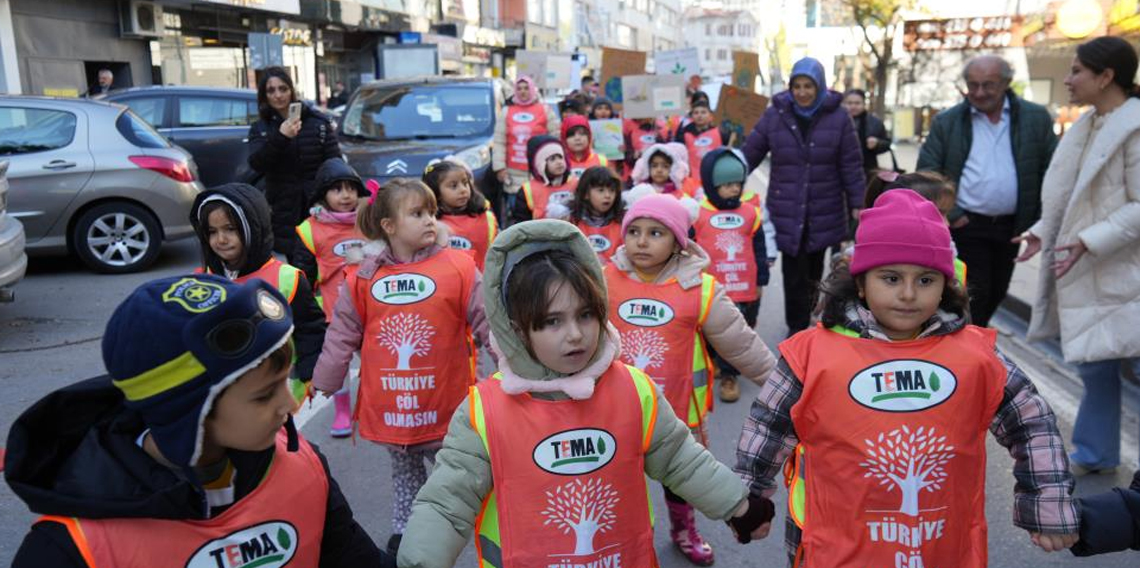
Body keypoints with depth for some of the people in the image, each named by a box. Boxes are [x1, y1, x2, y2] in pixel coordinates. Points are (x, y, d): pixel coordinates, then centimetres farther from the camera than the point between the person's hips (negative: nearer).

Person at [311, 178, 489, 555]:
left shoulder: (458, 267, -10)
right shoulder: (364, 276, -4)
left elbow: (487, 323, -7)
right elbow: (342, 336, 4)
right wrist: (323, 382, 6)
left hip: (444, 405, -2)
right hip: (388, 405, 2)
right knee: (404, 472, 23)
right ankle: (403, 532, 42)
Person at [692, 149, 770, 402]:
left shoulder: (751, 213, 0)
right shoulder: (697, 214, -8)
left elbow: (760, 250, 7)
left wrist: (760, 281, 9)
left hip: (745, 291, 2)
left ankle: (728, 373, 24)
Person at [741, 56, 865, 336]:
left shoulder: (838, 116, -3)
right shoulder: (775, 113, -3)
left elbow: (851, 164, -1)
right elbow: (750, 153, 0)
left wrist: (857, 204, -1)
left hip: (824, 211, 1)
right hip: (787, 210, -1)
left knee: (814, 267, 16)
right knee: (794, 271, -1)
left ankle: (810, 319, 38)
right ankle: (797, 327, 13)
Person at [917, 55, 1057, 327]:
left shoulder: (1036, 118, 0)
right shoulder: (946, 121, -4)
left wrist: (1041, 220, -1)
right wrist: (950, 215, -10)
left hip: (1010, 226, 3)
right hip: (965, 225, -3)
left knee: (996, 292, 15)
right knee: (973, 294, -2)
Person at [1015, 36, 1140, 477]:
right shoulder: (1087, 124, 11)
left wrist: (1090, 241, -24)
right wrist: (1042, 232, 8)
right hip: (1083, 270, 8)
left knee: (1102, 365, -2)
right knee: (1095, 365, 15)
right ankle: (1094, 454, 26)